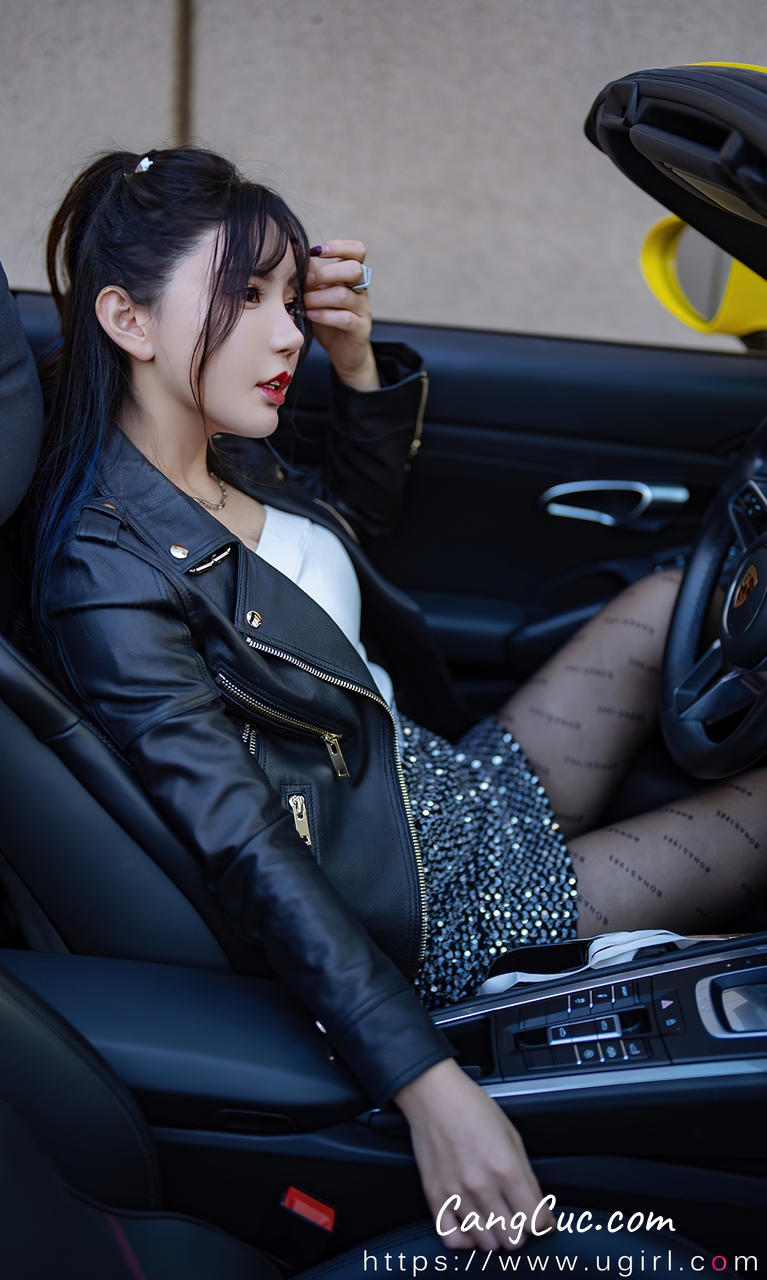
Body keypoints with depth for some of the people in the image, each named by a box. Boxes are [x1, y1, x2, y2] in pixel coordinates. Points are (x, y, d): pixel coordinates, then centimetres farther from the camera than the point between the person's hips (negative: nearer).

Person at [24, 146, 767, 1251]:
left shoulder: (225, 456, 1)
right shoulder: (110, 577, -25)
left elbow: (361, 513, 22)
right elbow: (246, 852, -29)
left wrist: (357, 355, 3)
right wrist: (431, 1088, -33)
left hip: (447, 783, 9)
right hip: (421, 902, -9)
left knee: (670, 601, 5)